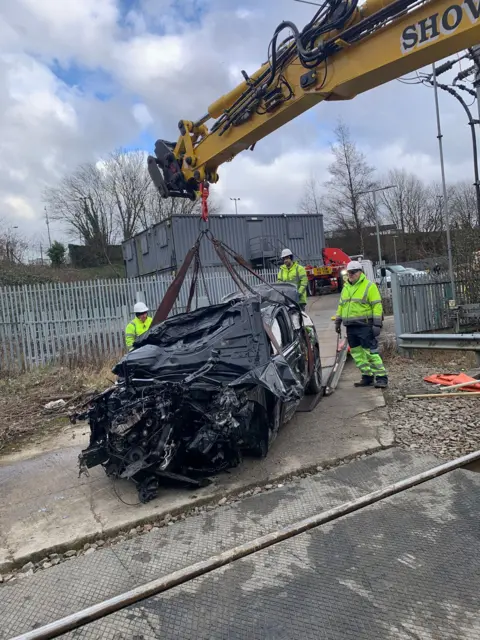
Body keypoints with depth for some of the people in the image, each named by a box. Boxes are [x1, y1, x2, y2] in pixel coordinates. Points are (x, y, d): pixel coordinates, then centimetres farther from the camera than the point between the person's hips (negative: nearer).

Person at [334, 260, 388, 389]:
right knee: (357, 353, 8)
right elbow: (341, 305, 24)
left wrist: (377, 324, -14)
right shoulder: (346, 287, 17)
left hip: (365, 326, -7)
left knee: (371, 352, -9)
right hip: (350, 327, 7)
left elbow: (377, 306, -8)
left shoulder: (369, 286, -4)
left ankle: (381, 377, -2)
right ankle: (367, 376, 18)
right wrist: (338, 320, 19)